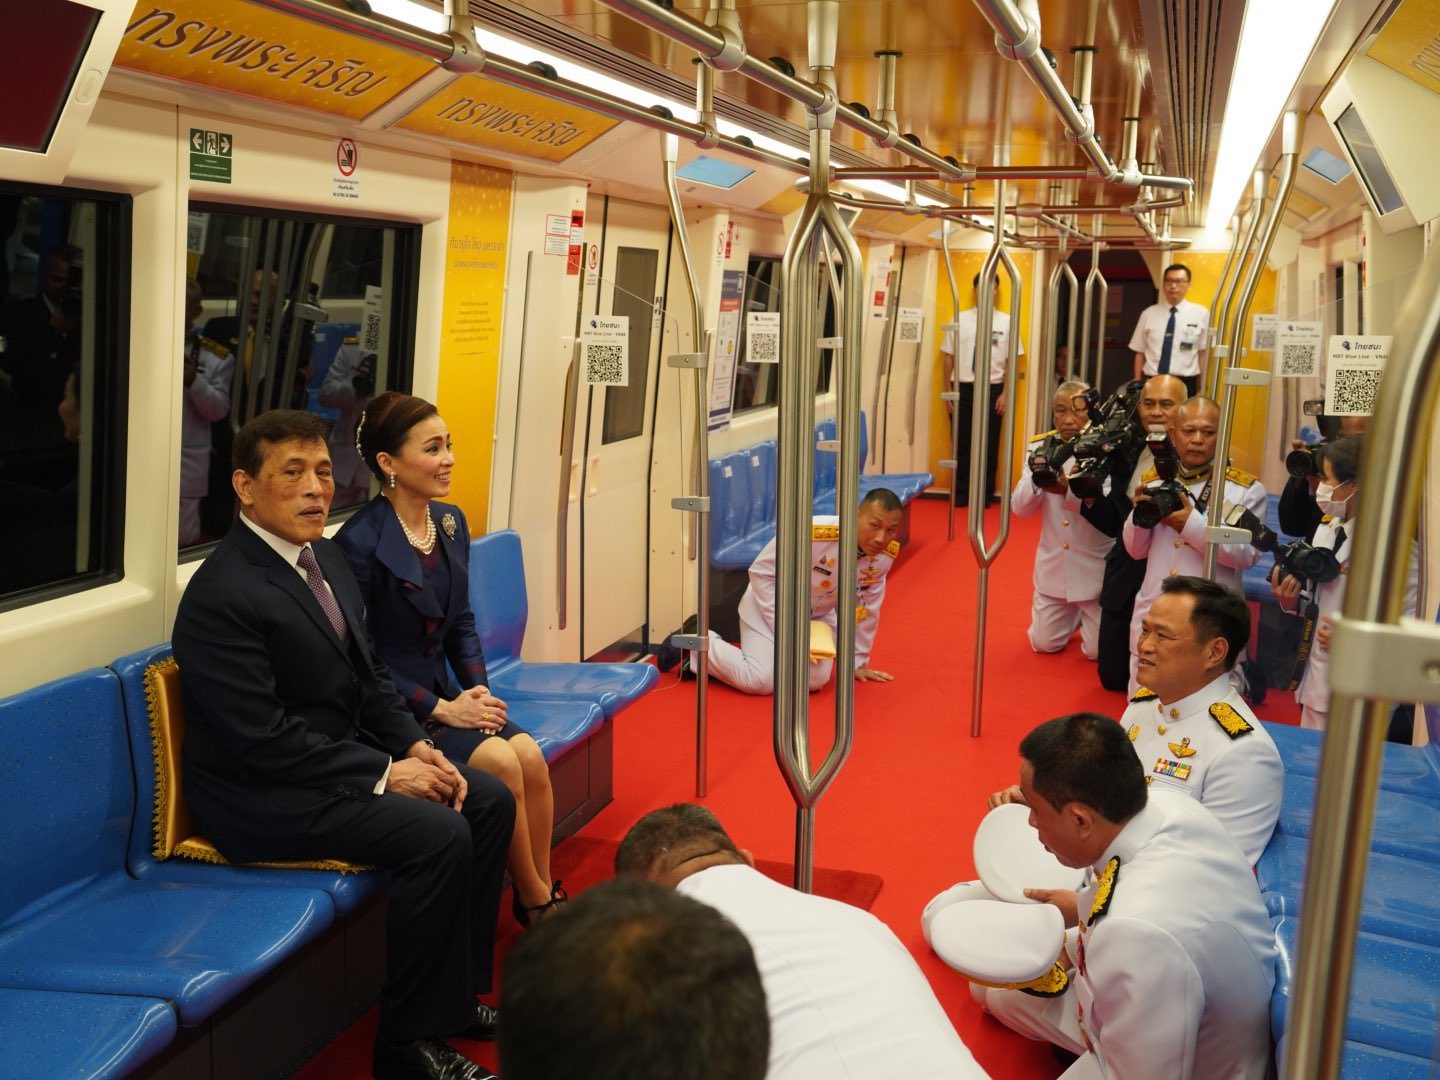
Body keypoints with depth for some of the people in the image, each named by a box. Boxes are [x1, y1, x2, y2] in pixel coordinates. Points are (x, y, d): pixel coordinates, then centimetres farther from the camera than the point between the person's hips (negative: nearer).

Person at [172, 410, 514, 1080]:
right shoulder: (222, 595, -21)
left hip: (340, 756, 10)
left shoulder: (326, 558, 7)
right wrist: (384, 773, -20)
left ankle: (456, 992, 13)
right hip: (261, 792, -9)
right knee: (439, 836, -24)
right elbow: (263, 738, -24)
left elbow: (369, 675, 13)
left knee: (490, 801, 2)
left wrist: (414, 746, -4)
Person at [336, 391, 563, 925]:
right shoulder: (360, 542, -16)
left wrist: (477, 689, -3)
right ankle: (535, 899, -2)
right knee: (502, 762, -22)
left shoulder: (451, 522, 7)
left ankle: (542, 892, -3)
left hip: (443, 694, 7)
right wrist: (442, 710, -16)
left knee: (531, 756, -16)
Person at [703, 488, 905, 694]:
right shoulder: (814, 534, -37)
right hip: (768, 603, -5)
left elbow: (864, 608, -2)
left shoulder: (885, 555, -18)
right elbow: (762, 573, -24)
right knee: (762, 681, -19)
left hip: (817, 614, 6)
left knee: (814, 681, -10)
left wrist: (857, 661, 6)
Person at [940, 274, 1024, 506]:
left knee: (990, 444, 7)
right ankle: (960, 493, 17)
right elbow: (948, 356, 5)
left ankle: (985, 494, 19)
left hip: (992, 389, 0)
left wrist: (1005, 393, -5)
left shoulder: (1006, 322, 0)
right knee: (962, 442, 5)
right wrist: (948, 391, 2)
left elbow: (1011, 360, 1)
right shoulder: (960, 319, 3)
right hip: (963, 388, 0)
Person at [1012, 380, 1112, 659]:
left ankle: (1088, 614, 32)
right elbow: (1020, 507, -7)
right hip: (1053, 565, 4)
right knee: (1044, 644, 10)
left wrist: (1068, 490, -42)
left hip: (1094, 567, -4)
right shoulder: (1041, 447, -2)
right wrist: (1037, 479, -27)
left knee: (1097, 650, 0)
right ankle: (1073, 614, 40)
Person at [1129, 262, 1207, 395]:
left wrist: (1201, 388, 0)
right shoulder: (1149, 314, 8)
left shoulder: (1201, 313, 4)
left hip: (1185, 384, -1)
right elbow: (1140, 352, 10)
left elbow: (1203, 353, 4)